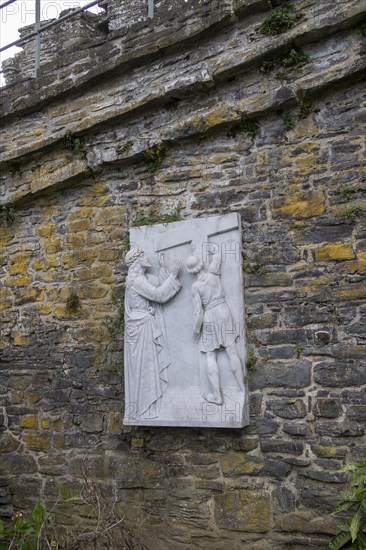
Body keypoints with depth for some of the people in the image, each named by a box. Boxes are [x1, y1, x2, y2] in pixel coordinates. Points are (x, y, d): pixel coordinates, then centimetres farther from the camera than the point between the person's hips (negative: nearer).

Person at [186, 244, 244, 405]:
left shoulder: (195, 287, -16)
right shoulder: (212, 272, -8)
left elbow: (199, 313, -17)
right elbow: (218, 257, 13)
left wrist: (195, 331, -5)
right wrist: (215, 252, 34)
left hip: (209, 319, -4)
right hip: (224, 314, 4)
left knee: (210, 357, 3)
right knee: (232, 353, 6)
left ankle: (217, 395, 3)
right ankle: (243, 388, 11)